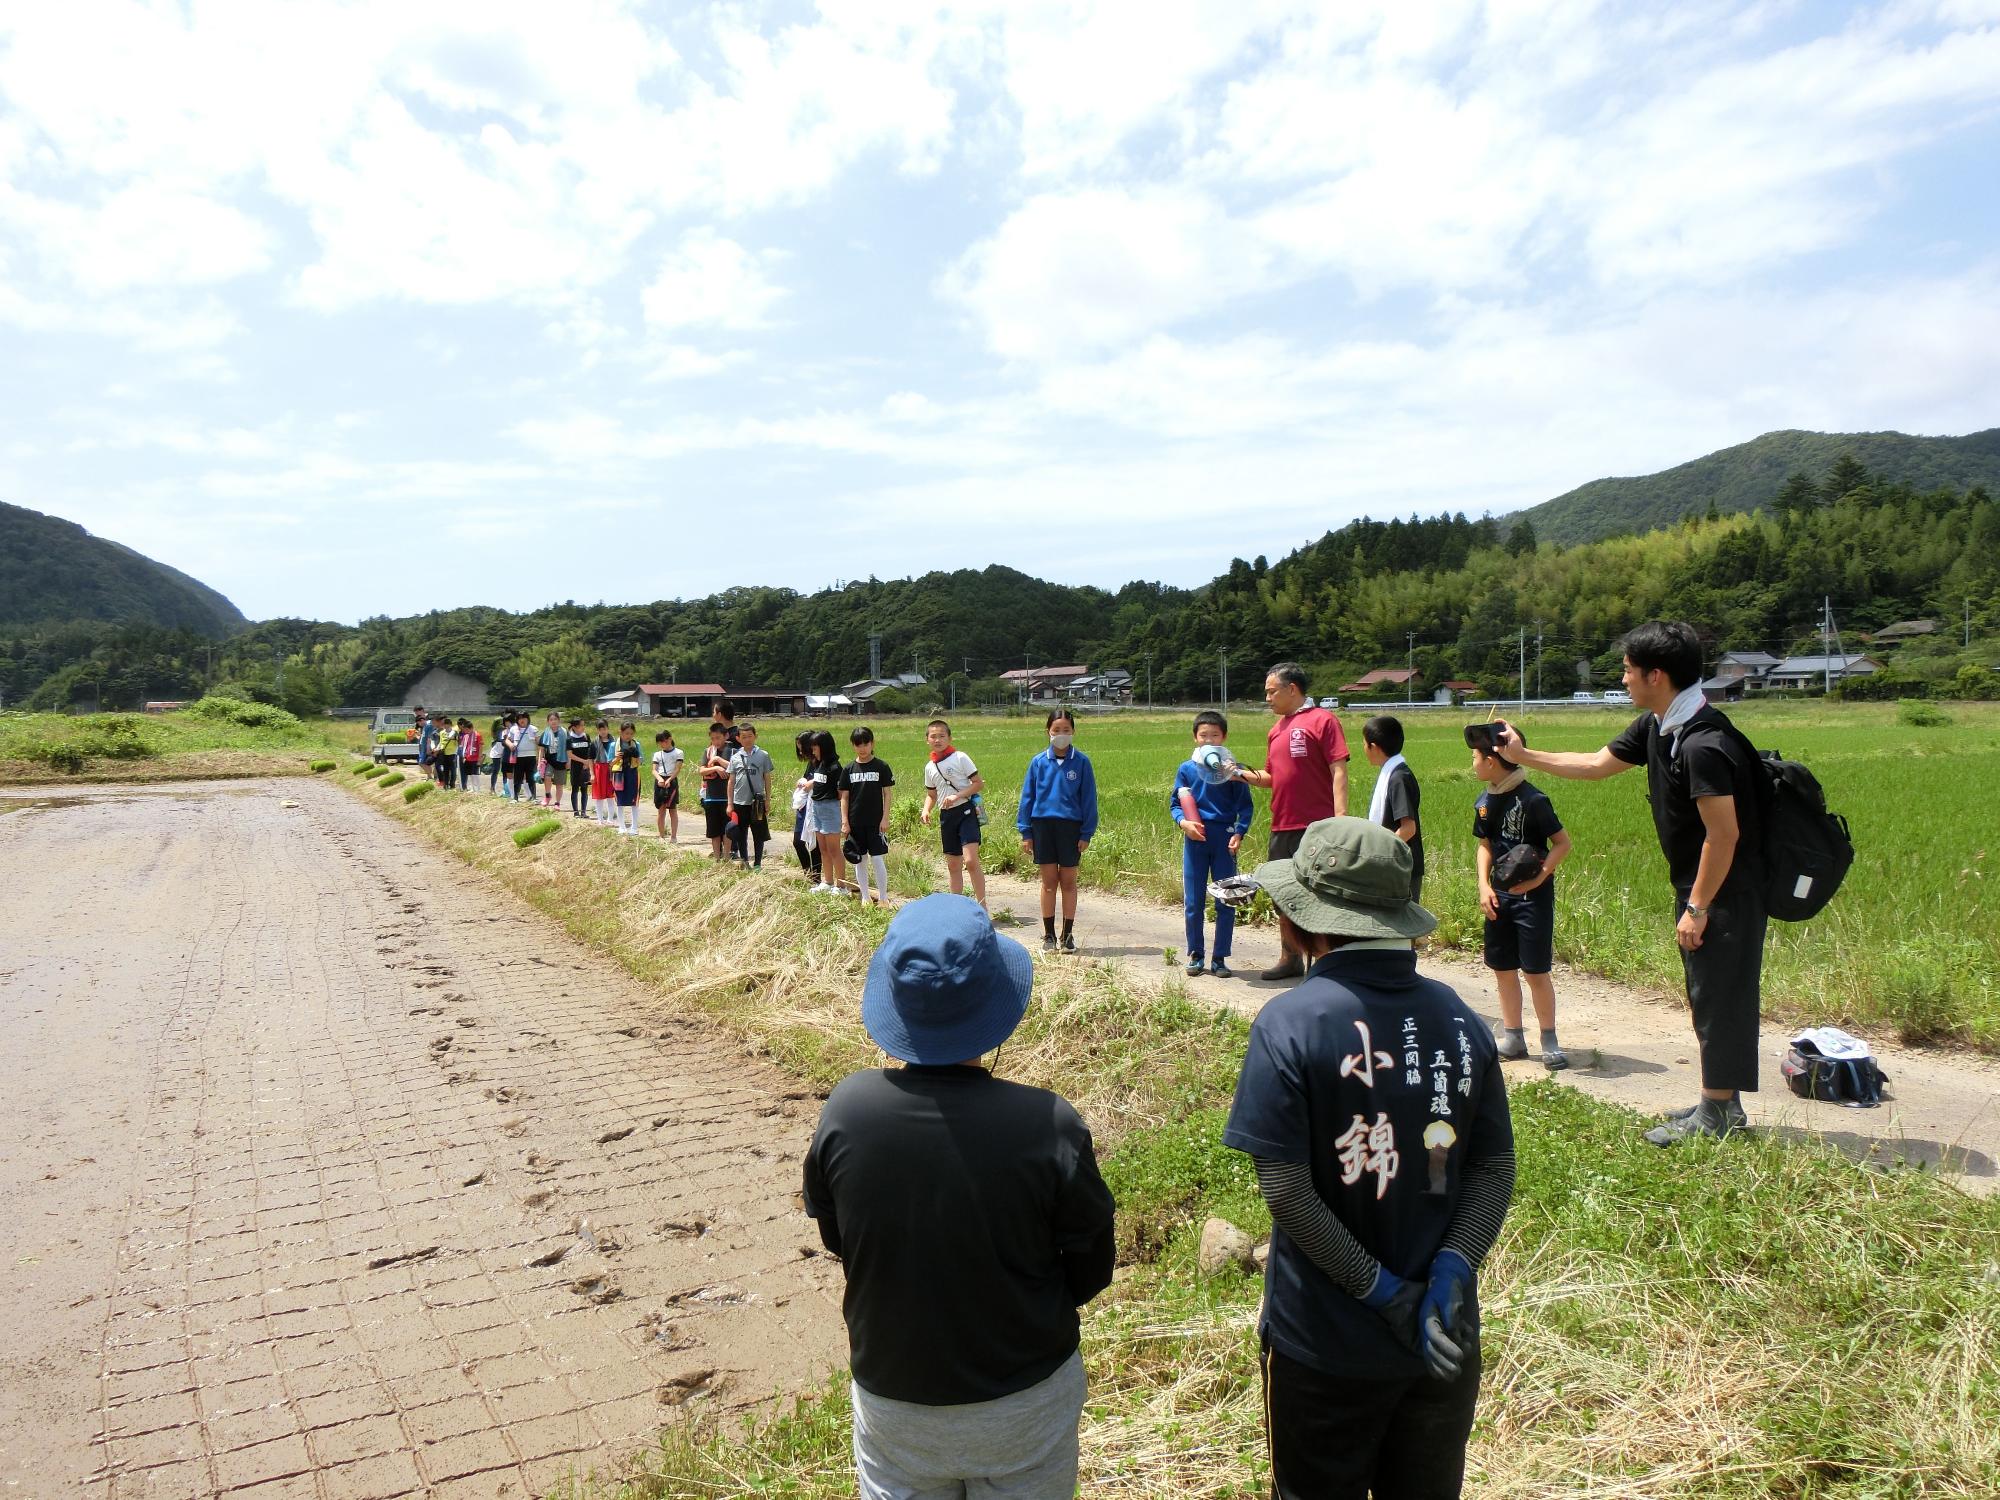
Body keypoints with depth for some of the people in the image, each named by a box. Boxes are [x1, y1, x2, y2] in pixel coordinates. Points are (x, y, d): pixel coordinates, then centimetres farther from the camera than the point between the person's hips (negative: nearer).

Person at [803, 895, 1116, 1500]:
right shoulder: (1050, 1126, -27)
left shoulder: (844, 1110, -22)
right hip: (1025, 1400, -1)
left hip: (891, 1396, 2)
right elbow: (1089, 1273, -12)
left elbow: (836, 1238, -3)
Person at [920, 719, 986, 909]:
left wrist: (957, 796, -18)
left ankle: (982, 905, -12)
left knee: (970, 860, -19)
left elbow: (979, 784, -7)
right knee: (953, 866, 11)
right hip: (946, 815, 6)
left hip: (965, 810, -6)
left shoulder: (960, 758, -6)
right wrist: (926, 810, 1)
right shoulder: (930, 767, 10)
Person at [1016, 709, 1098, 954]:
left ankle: (1068, 935, 17)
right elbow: (1027, 797, 5)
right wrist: (1026, 832, 2)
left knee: (1068, 882, 7)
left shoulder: (1081, 762, -3)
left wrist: (1087, 833, -4)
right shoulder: (1038, 762, 1)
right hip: (1043, 825, 1)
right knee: (1049, 882, 7)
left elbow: (1089, 799, 0)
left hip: (1071, 827, -1)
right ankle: (1049, 935, 16)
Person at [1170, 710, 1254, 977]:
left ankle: (1220, 958, 13)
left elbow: (1246, 806, 1)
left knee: (1226, 902, 3)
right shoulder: (1186, 769, 3)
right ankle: (1195, 955, 19)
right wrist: (1183, 822, -12)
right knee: (1193, 903, 6)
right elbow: (1175, 803, 8)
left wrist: (1239, 833, -14)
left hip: (1224, 840, -1)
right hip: (1195, 839, 1)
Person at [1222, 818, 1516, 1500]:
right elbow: (1495, 1169, -3)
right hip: (1447, 1342, 4)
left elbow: (1286, 1191, -21)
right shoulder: (1460, 1018, -4)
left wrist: (1385, 1292, -15)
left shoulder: (1289, 1023, -19)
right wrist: (1451, 1273, -12)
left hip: (1326, 1347, -4)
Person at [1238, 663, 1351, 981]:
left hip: (1315, 827, -8)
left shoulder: (1322, 720, -7)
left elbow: (1338, 771, -12)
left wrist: (1341, 818, -19)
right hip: (1281, 827, 8)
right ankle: (1290, 960, 28)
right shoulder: (1277, 728, 17)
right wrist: (1241, 774, 7)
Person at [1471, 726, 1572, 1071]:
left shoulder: (1533, 800, -16)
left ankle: (1549, 1040, 11)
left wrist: (1539, 877, -23)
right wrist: (1484, 886, 2)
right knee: (1503, 969, 10)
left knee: (1536, 972, -3)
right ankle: (1513, 1037, 21)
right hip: (1499, 897, 7)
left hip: (1533, 897, -7)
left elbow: (1563, 843, -11)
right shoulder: (1483, 803, 5)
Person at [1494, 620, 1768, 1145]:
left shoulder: (1704, 743, -26)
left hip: (1725, 894, -10)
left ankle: (1716, 1115, 10)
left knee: (1718, 997, 0)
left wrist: (1697, 908, -20)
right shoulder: (1657, 726, 4)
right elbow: (1596, 765, 17)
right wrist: (1522, 755, 16)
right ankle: (1722, 1102, 27)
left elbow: (1724, 833, -25)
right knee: (1709, 996, 16)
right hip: (1697, 887, 10)